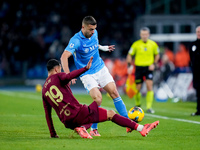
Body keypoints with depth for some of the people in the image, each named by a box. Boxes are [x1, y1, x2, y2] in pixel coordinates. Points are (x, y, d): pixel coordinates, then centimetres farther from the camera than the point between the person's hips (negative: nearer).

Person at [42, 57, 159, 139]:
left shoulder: (44, 89, 19)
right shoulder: (57, 77, 2)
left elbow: (47, 114, 20)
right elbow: (69, 76, -24)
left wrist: (53, 133, 24)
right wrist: (86, 68, -27)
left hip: (67, 122, 7)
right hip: (77, 112, -7)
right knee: (111, 114, 3)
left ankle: (81, 128, 1)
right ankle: (141, 129, 0)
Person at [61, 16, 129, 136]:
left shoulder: (94, 33, -1)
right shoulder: (76, 40, -22)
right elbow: (64, 57, -32)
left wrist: (103, 48, 17)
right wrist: (68, 75, -43)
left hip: (101, 69, 5)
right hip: (87, 74, -5)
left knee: (114, 93, -4)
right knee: (98, 98, -19)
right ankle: (94, 129, -3)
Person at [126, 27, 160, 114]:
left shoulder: (153, 44, 2)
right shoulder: (136, 44, -1)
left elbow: (157, 55, 15)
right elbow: (129, 55, 6)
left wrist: (154, 64, 0)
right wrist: (129, 65, -6)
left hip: (148, 68, 0)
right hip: (139, 67, 0)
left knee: (149, 86, -14)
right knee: (137, 88, 2)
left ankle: (149, 107, -12)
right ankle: (137, 105, 27)